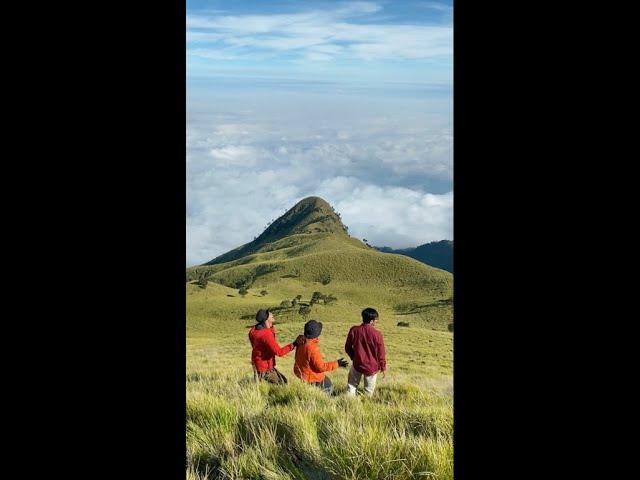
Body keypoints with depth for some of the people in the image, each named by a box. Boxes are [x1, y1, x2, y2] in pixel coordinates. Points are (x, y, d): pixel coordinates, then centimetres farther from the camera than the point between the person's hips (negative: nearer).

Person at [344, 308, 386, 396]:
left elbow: (348, 348, 0)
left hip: (357, 364, 2)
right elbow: (381, 353, -9)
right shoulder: (377, 334, -19)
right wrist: (383, 367, 7)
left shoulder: (354, 330, -11)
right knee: (369, 390, 16)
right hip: (372, 367, -2)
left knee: (352, 385, 21)